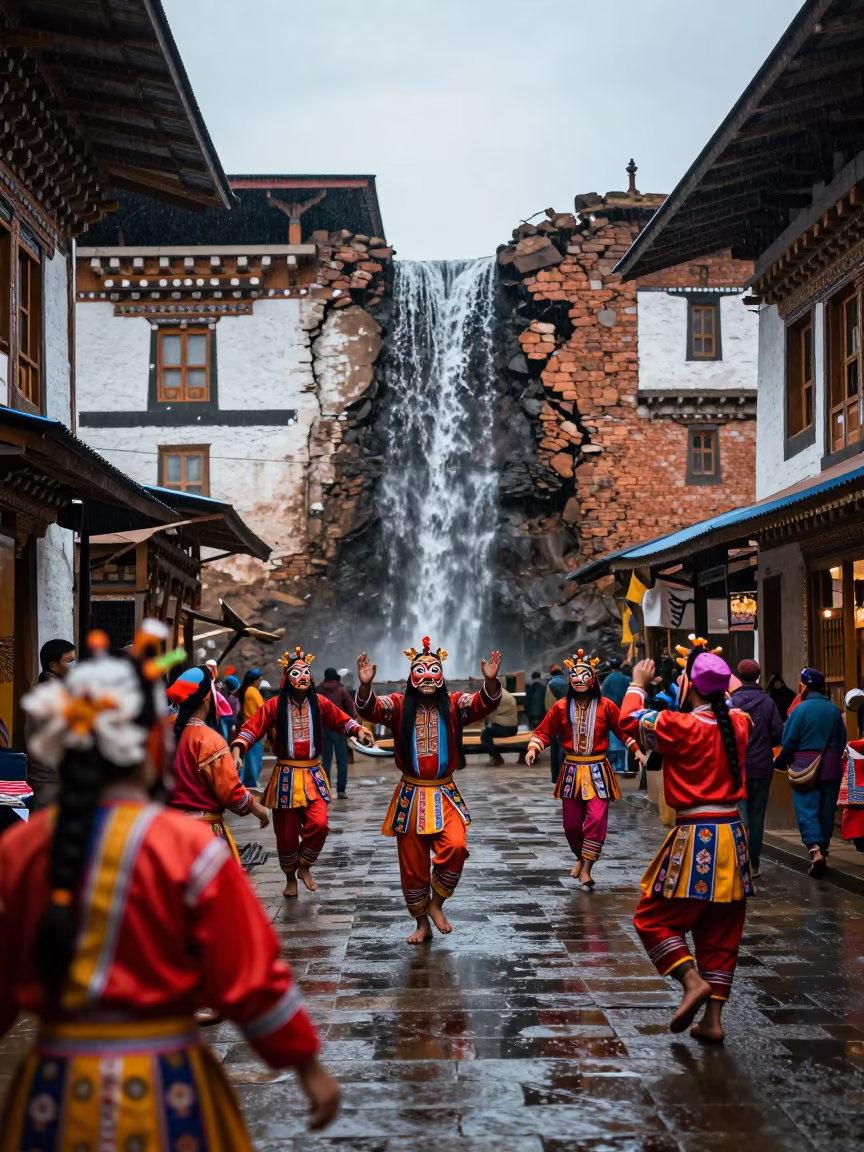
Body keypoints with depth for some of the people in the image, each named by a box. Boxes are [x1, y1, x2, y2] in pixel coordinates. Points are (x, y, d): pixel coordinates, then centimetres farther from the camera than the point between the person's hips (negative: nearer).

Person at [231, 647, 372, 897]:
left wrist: (359, 731, -9)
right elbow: (251, 729, -11)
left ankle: (305, 867, 10)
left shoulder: (319, 703, 0)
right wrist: (237, 751, -26)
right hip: (286, 777, -1)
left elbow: (342, 720, 10)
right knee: (286, 833, 5)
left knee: (319, 824, -17)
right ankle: (290, 877, 30)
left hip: (313, 775, 1)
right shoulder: (275, 705, -7)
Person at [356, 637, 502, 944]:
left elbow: (484, 703, -17)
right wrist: (365, 686, -40)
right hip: (410, 797, 0)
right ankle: (422, 922, 26)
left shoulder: (453, 704, -2)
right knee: (412, 864, 7)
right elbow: (370, 710, -19)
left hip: (445, 795, 0)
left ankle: (436, 903, 1)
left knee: (455, 847, -24)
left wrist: (490, 681, -38)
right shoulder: (399, 705, -3)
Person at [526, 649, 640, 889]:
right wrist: (533, 748, -12)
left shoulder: (605, 706, -4)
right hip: (572, 771, 2)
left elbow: (624, 730, 1)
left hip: (598, 771, -2)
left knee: (596, 819, -13)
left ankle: (586, 869, -6)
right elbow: (544, 732, 4)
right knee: (571, 823, 8)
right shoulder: (561, 707, -1)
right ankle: (581, 858, 36)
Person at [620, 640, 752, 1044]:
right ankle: (713, 1019, 11)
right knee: (720, 932, 11)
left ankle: (693, 981, -13)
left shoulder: (680, 726, -14)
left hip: (695, 838, -6)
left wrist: (637, 684, 15)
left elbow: (632, 721, 0)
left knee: (653, 918, 6)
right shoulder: (739, 724, 2)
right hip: (733, 837, 6)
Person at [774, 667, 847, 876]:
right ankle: (823, 850, 20)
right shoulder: (834, 709, 2)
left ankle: (815, 849, -23)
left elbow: (789, 741, -8)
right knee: (826, 810, 12)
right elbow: (842, 740, 10)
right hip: (831, 765, 4)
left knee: (807, 810, -4)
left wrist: (781, 763, 8)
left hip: (806, 766, -4)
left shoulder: (801, 709, -11)